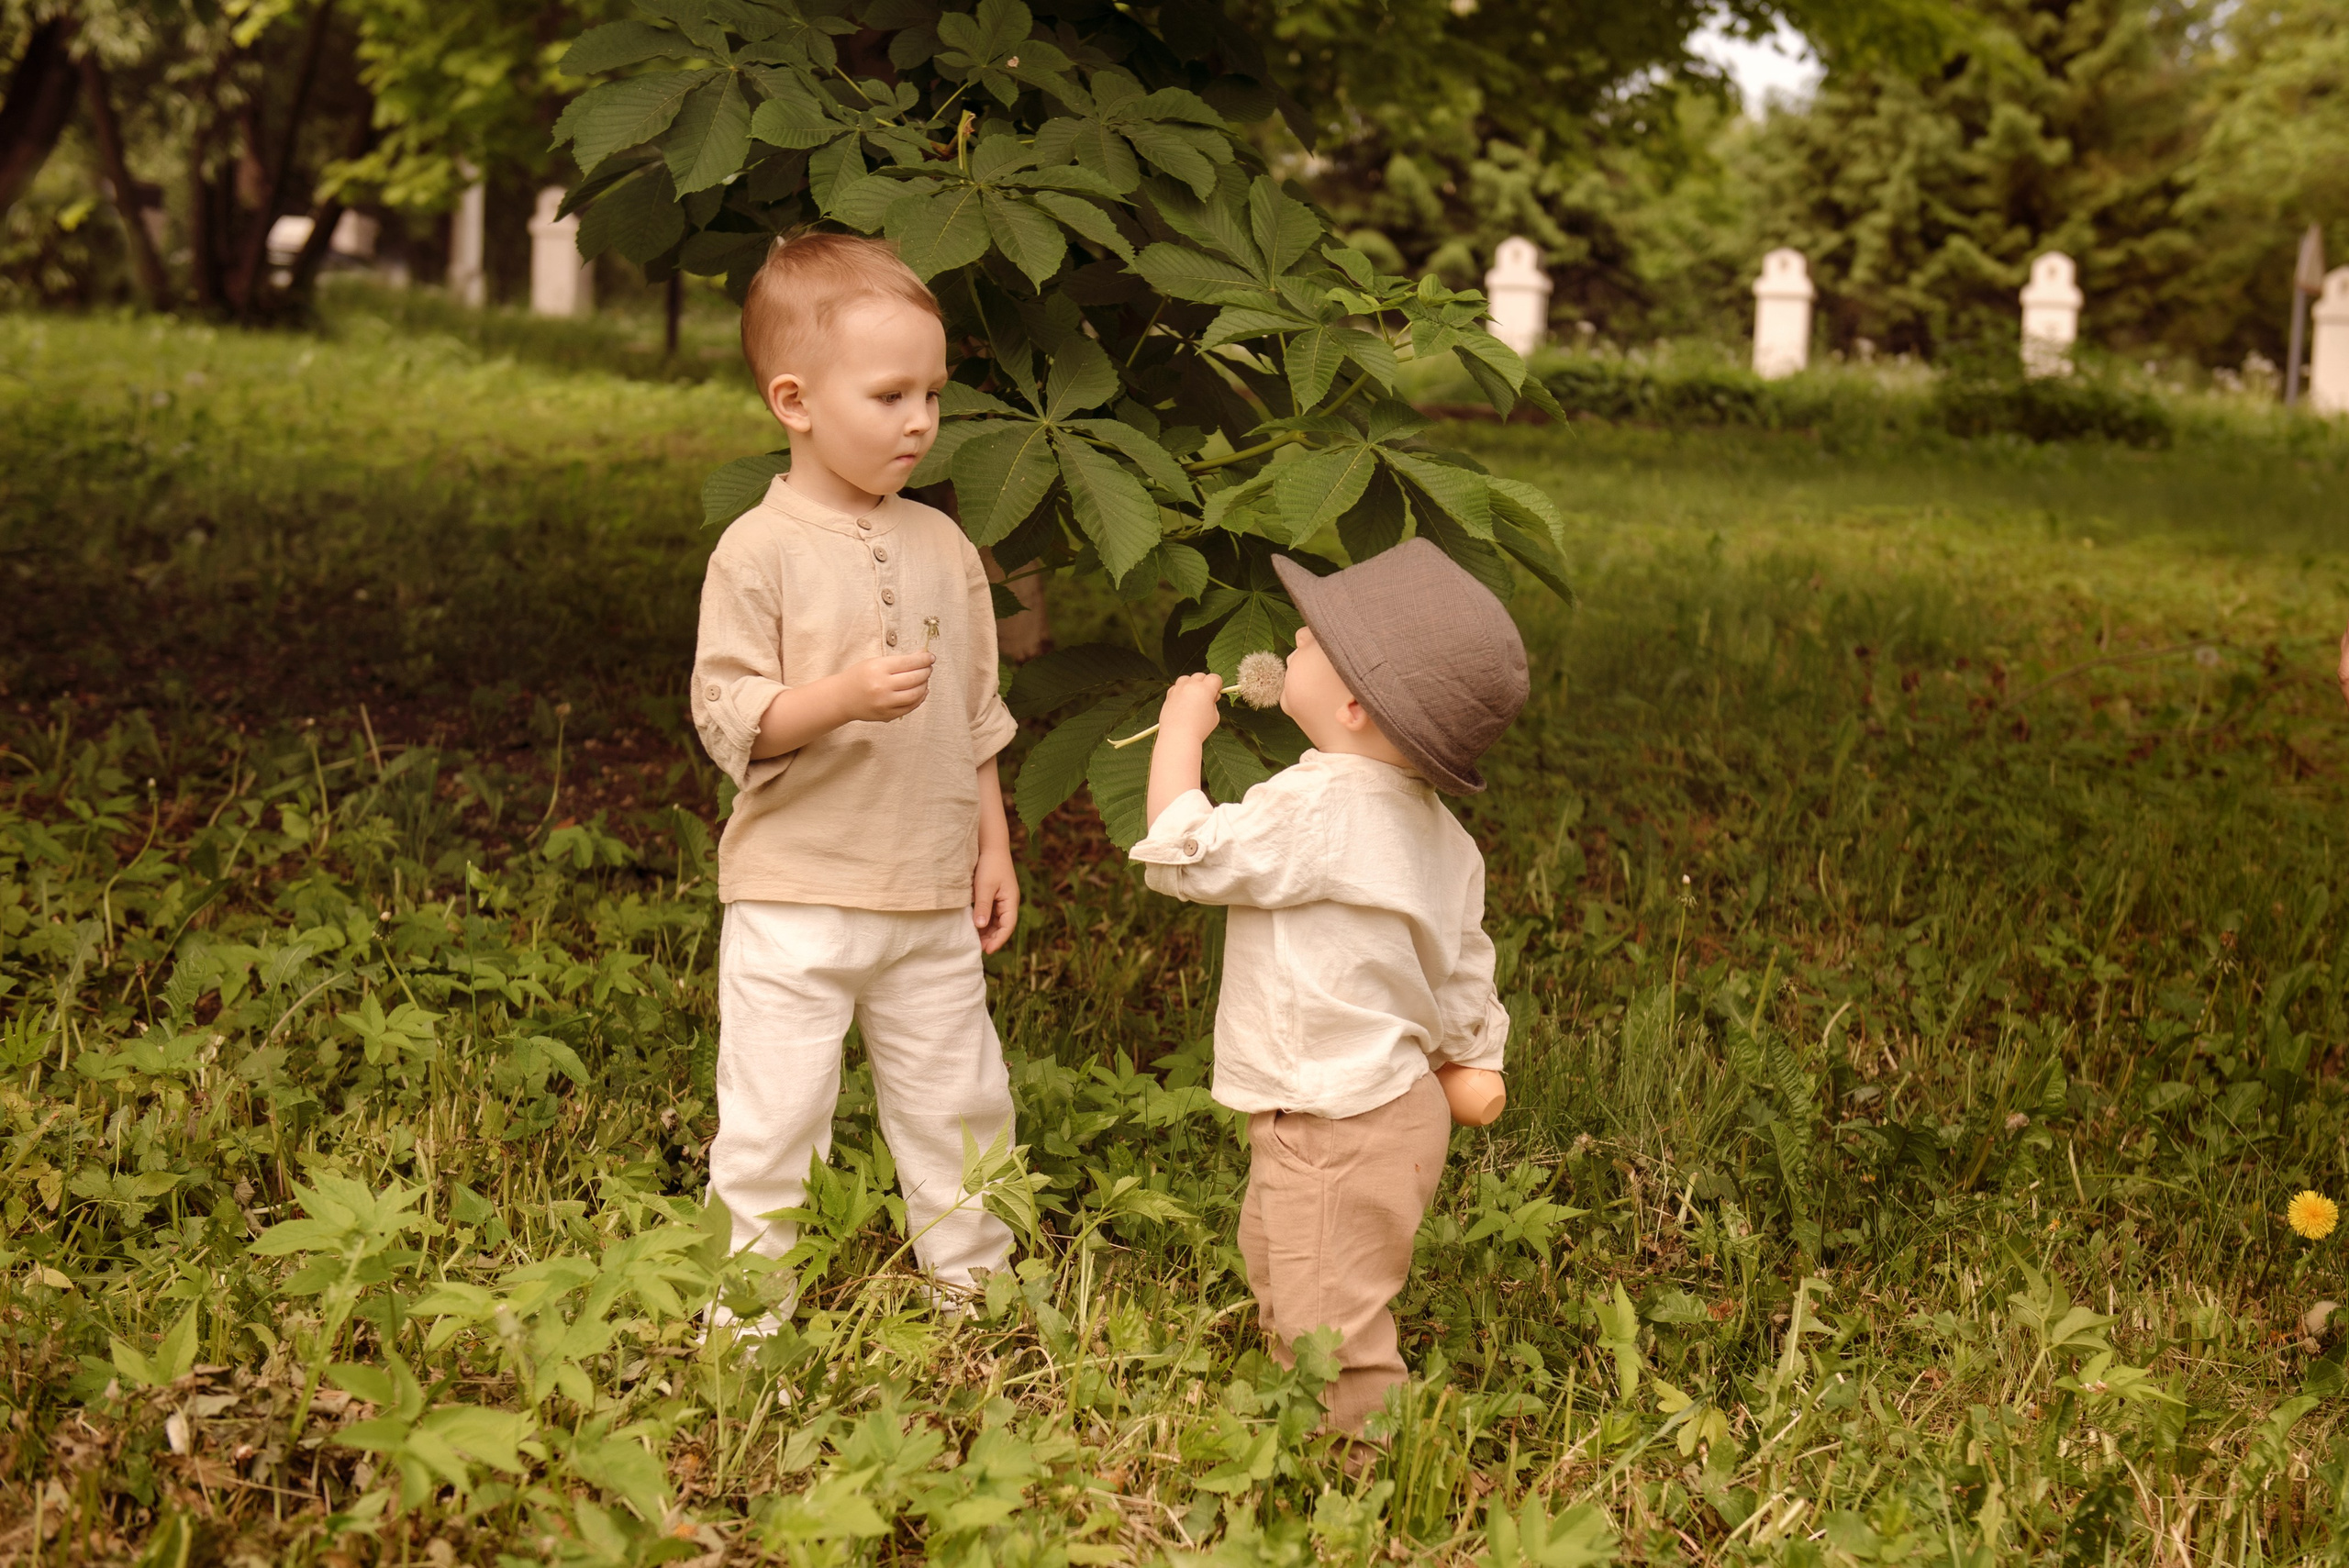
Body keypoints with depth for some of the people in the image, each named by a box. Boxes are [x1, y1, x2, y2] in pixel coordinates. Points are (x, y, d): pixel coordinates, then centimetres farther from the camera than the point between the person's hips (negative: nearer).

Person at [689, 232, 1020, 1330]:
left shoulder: (942, 547, 6)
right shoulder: (760, 551, -10)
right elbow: (727, 719, -14)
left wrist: (992, 846, 13)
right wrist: (846, 695, -27)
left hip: (932, 902, 5)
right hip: (795, 898, -5)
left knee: (960, 1103, 14)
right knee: (773, 1116, -2)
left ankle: (975, 1284, 30)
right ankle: (745, 1316, 12)